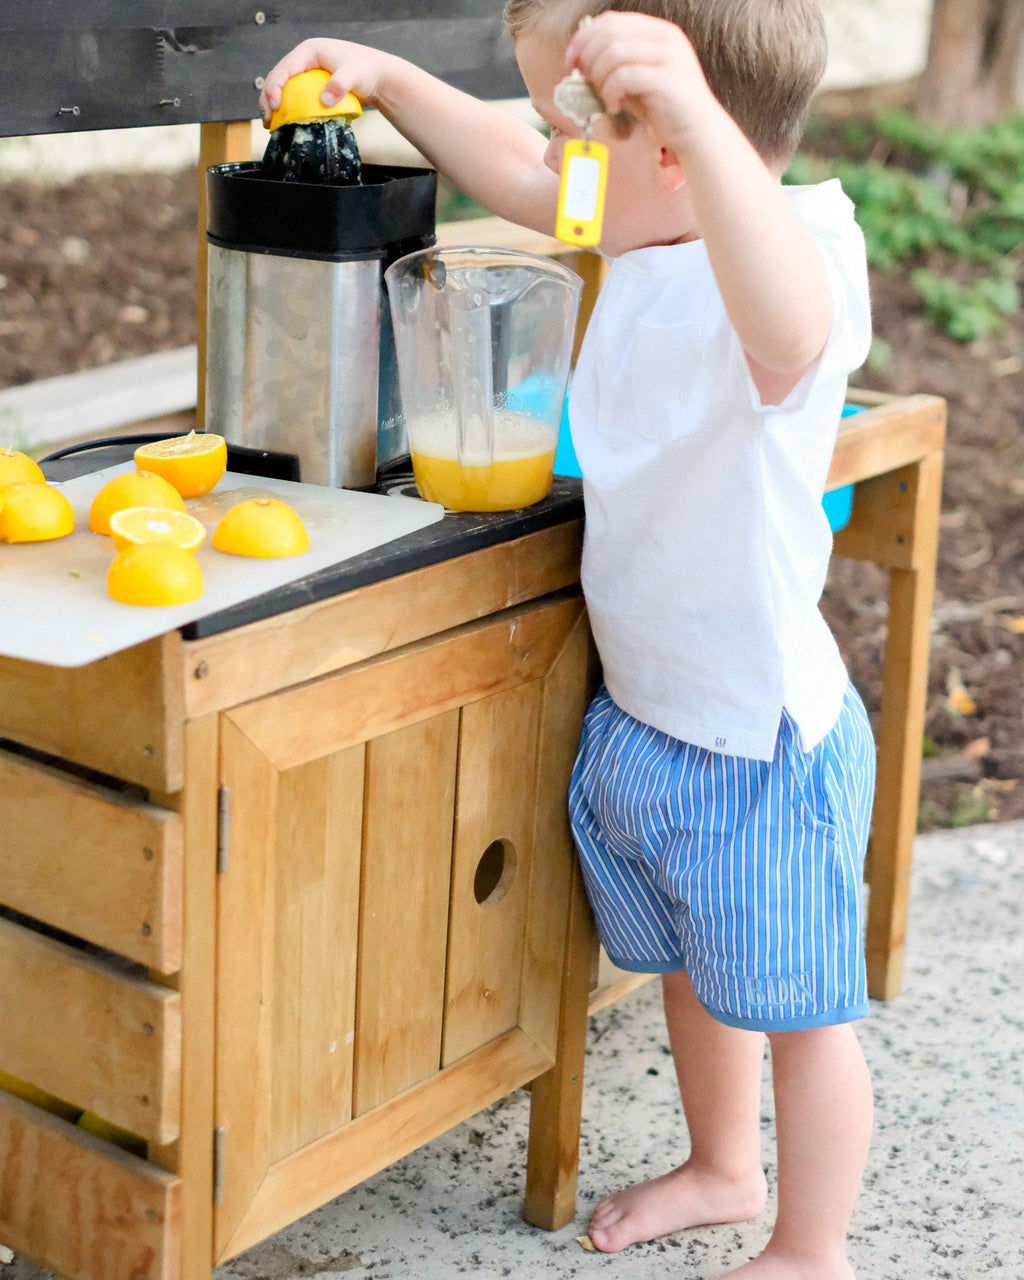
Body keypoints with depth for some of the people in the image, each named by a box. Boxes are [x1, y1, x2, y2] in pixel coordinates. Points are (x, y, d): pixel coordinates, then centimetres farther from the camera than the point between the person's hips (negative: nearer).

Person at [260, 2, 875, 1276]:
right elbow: (511, 171, 16)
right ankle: (723, 1169, 52)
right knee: (690, 969, 28)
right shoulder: (650, 235, -2)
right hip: (637, 714, 9)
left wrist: (700, 116, -67)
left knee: (797, 1012, 11)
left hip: (759, 744, -9)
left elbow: (785, 326, -55)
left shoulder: (798, 253, -29)